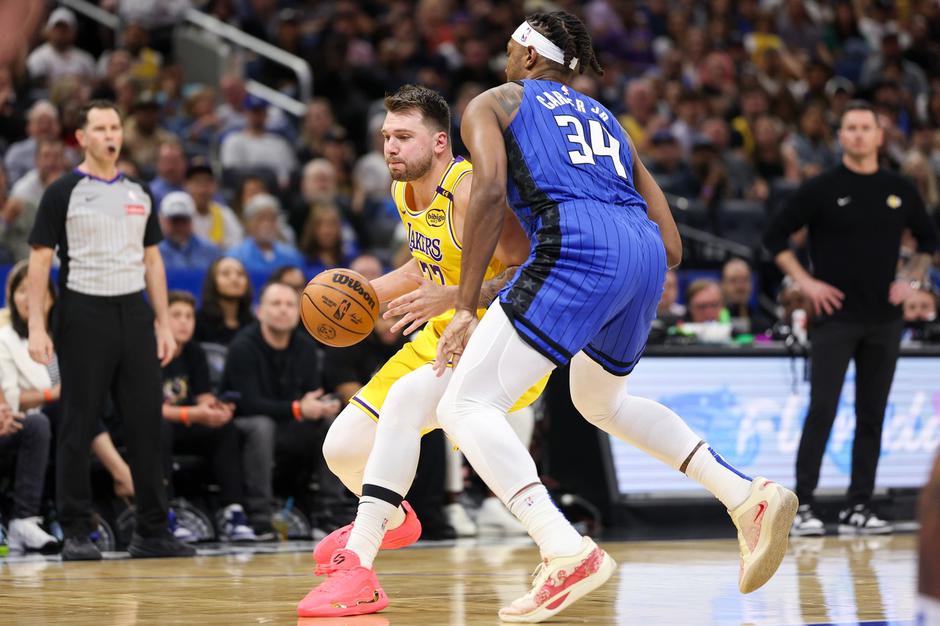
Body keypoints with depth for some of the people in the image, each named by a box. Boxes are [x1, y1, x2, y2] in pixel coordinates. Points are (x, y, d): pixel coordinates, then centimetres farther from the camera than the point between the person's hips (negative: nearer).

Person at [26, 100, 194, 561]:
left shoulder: (139, 193, 13)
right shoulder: (64, 193, -2)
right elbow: (39, 260, -4)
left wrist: (163, 323, 10)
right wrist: (36, 326, -13)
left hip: (133, 312, 5)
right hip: (84, 314, -5)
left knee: (146, 423, 4)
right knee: (78, 427, -1)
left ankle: (151, 532, 9)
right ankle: (76, 533, 4)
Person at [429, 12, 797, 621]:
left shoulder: (493, 103, 18)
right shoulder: (605, 119, 34)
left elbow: (490, 189, -4)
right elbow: (671, 245, 25)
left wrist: (465, 307, -5)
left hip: (579, 246, -7)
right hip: (647, 255, 7)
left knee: (466, 406, -5)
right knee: (600, 401, 32)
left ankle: (567, 551, -26)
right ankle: (748, 497, 16)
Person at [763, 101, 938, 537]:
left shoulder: (899, 190, 7)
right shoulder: (822, 189, -3)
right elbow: (774, 236, 0)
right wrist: (805, 281, -8)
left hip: (884, 320, 4)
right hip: (835, 316, -4)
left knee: (872, 416, 5)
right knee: (822, 412, -9)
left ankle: (858, 509, 10)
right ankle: (802, 506, -5)